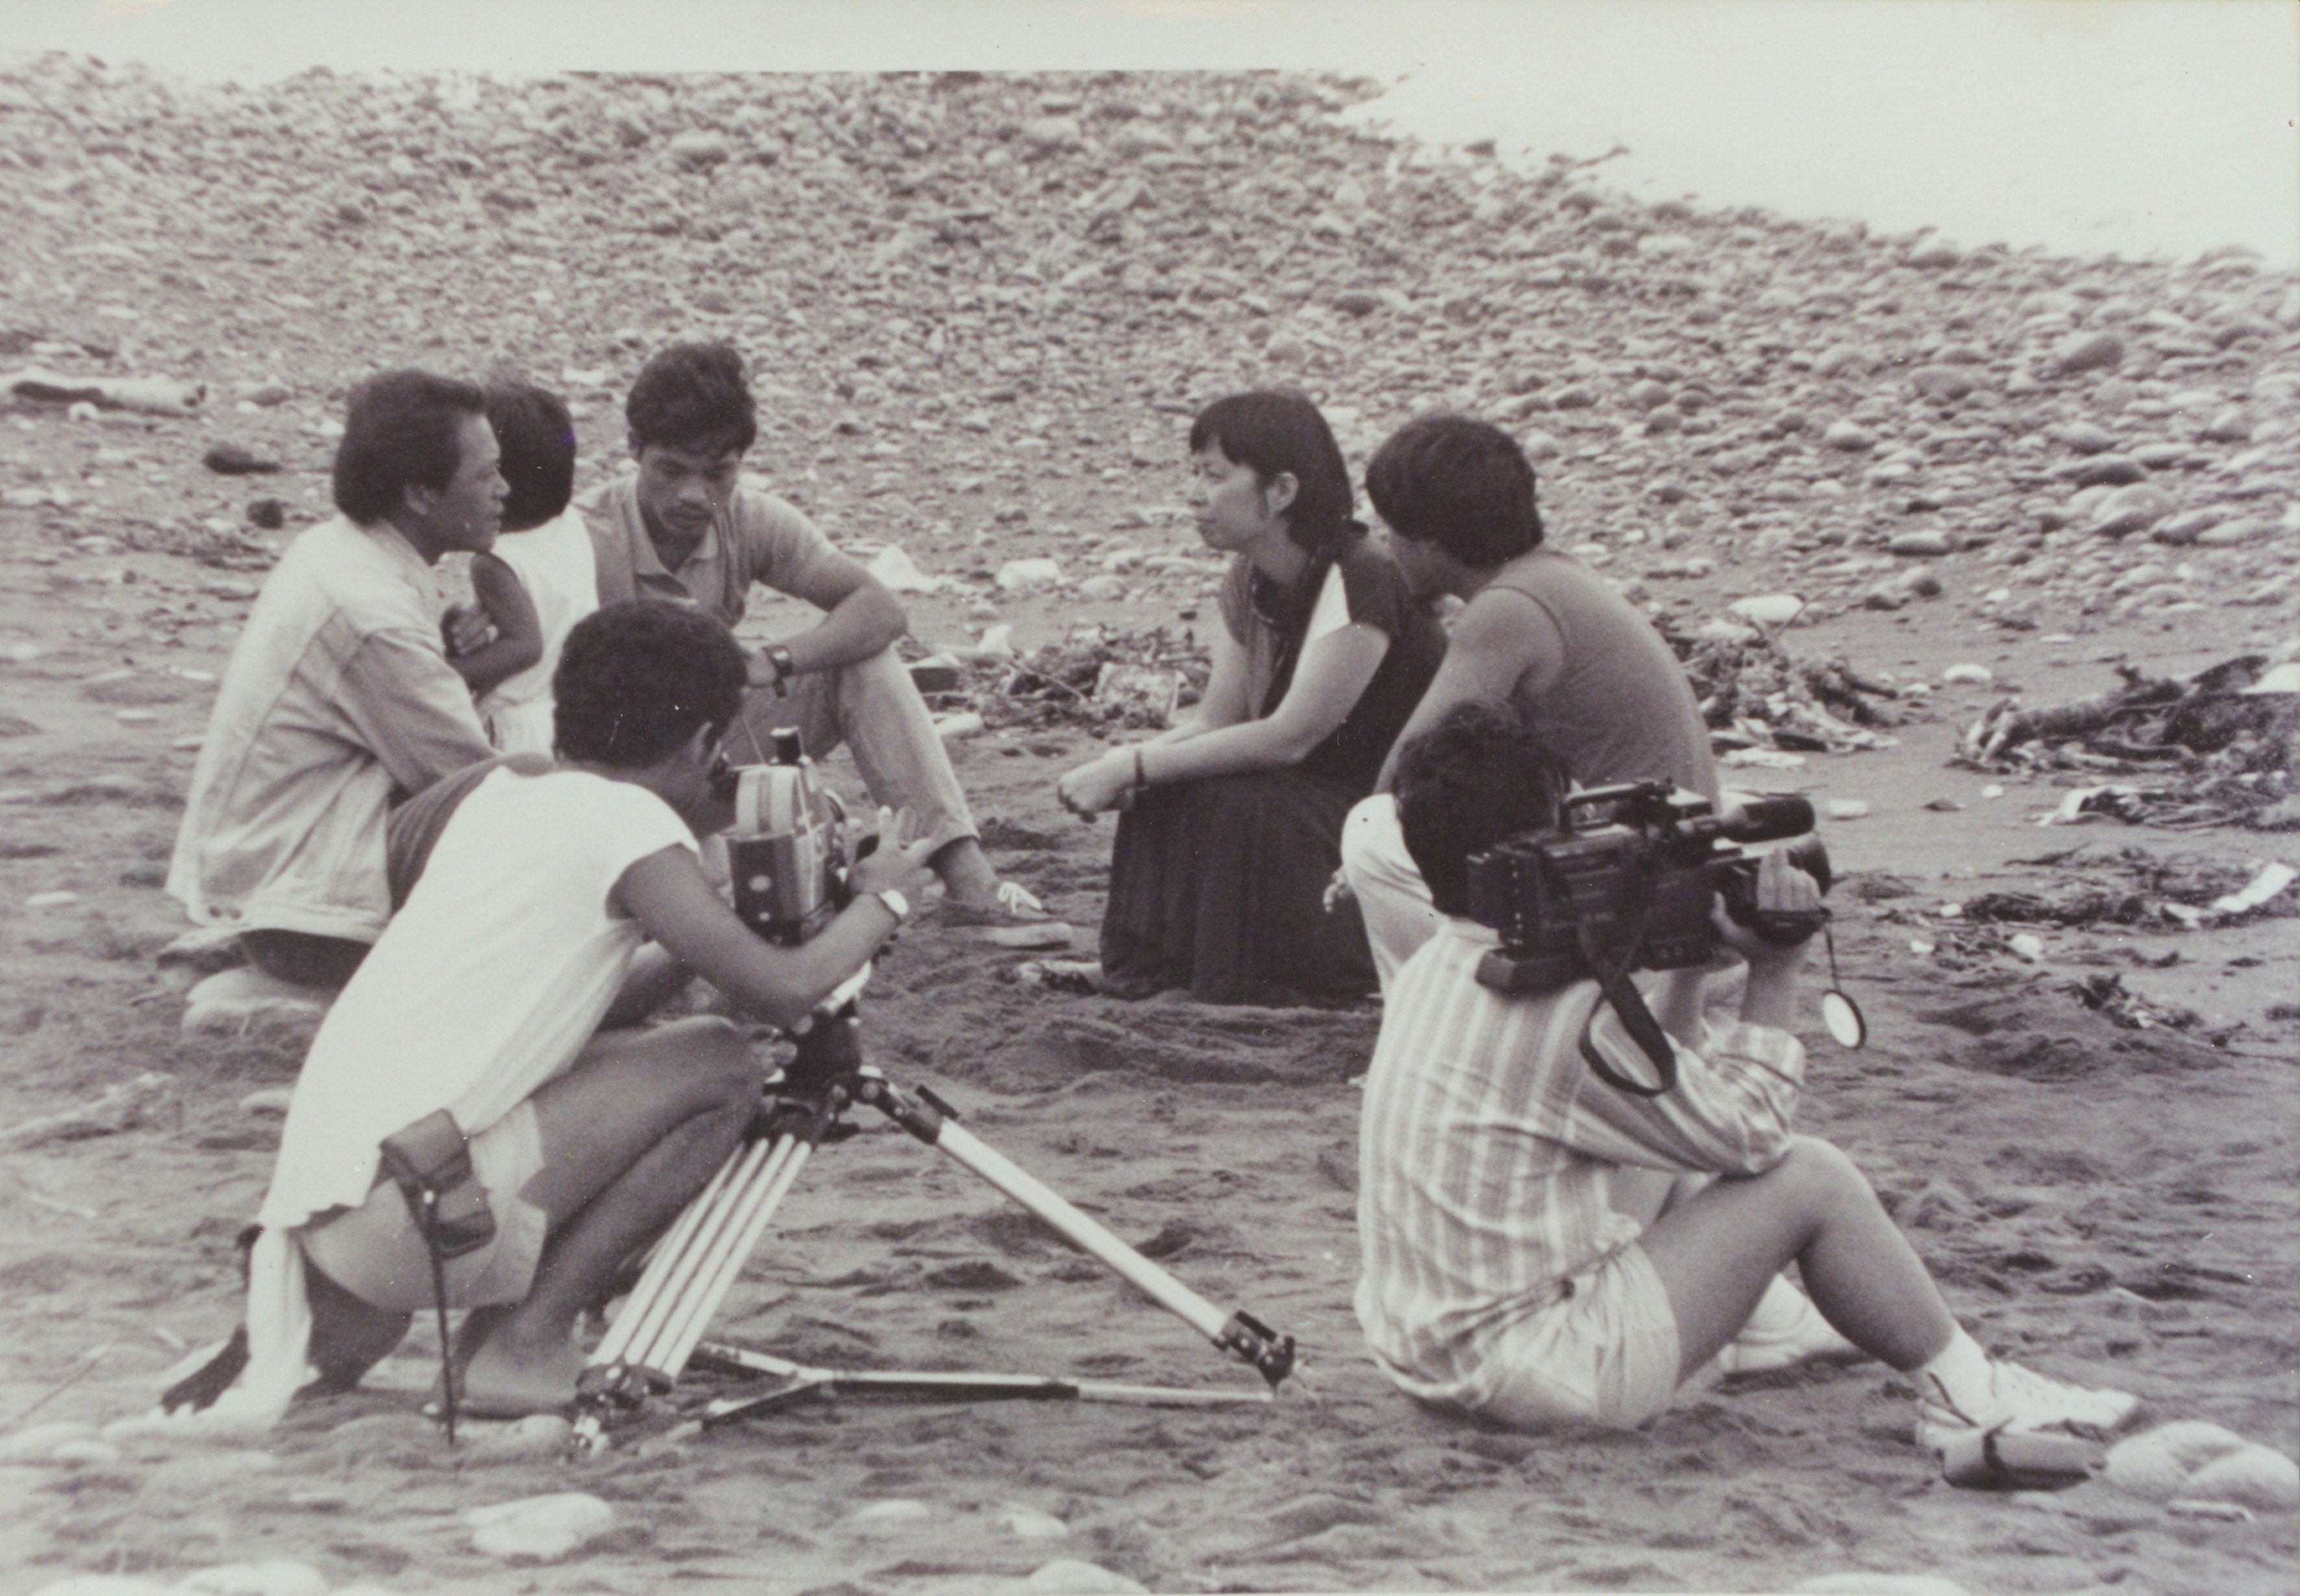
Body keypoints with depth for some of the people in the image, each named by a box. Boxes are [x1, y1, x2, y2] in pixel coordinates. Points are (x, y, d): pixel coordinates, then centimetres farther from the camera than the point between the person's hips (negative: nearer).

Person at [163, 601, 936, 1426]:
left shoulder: (496, 794, 18)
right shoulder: (629, 825, -6)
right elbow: (785, 992, -6)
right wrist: (882, 897, 11)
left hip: (315, 1190, 8)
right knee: (719, 1070, -2)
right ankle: (528, 1344, 0)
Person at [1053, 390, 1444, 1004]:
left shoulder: (1360, 580, -24)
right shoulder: (1249, 582, 4)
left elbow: (1290, 737, -28)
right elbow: (1217, 718, 2)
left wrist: (1135, 767, -26)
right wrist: (1120, 764, -18)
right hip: (1315, 791, 8)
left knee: (1241, 806, -30)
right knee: (1164, 795, -12)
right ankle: (1149, 964, -2)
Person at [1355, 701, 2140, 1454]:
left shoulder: (1429, 974, 7)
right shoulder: (1565, 1018, -21)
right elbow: (1745, 1133, -9)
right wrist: (1774, 975, -3)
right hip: (1529, 1367, -9)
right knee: (1810, 1180, -4)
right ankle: (1966, 1395, 10)